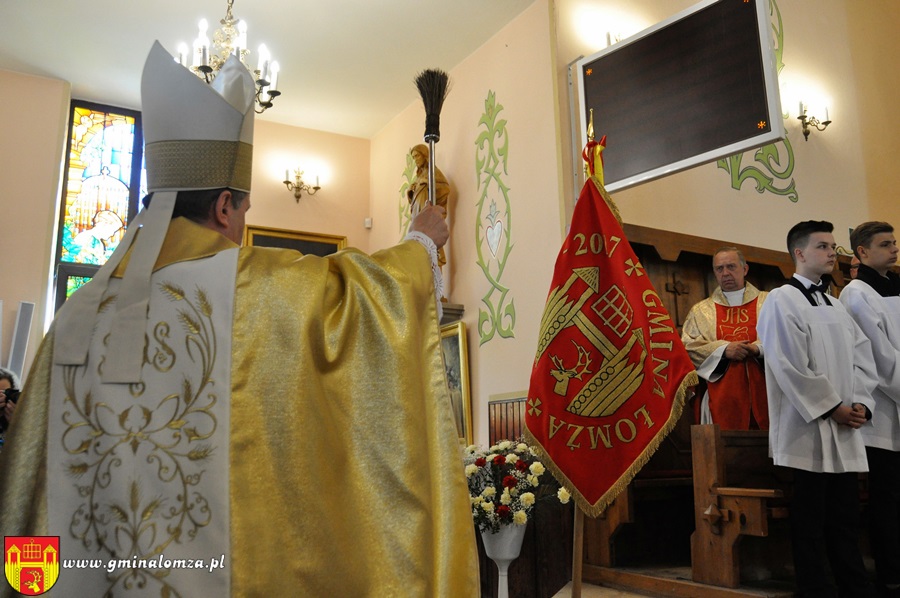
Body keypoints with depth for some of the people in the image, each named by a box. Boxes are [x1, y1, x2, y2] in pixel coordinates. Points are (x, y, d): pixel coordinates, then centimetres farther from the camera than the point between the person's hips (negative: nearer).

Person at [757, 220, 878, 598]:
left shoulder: (835, 305, 18)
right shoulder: (781, 300, -6)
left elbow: (862, 358, 13)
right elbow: (790, 367, -13)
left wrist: (861, 404, -2)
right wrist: (831, 408, -11)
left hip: (845, 431, 7)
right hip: (808, 429, -7)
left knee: (845, 516, 11)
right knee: (811, 520, 1)